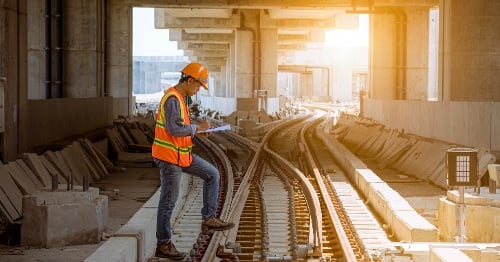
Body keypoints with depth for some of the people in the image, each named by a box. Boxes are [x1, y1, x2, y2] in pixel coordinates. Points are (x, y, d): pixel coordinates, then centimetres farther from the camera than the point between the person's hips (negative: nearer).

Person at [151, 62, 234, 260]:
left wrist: (196, 132, 7)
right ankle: (163, 245, 8)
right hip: (169, 156, -10)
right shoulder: (172, 99, -19)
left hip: (183, 154, 10)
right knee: (168, 201, -2)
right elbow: (174, 129, -27)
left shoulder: (180, 98, 13)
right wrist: (197, 127, -14)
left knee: (212, 175, 12)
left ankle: (209, 219, 16)